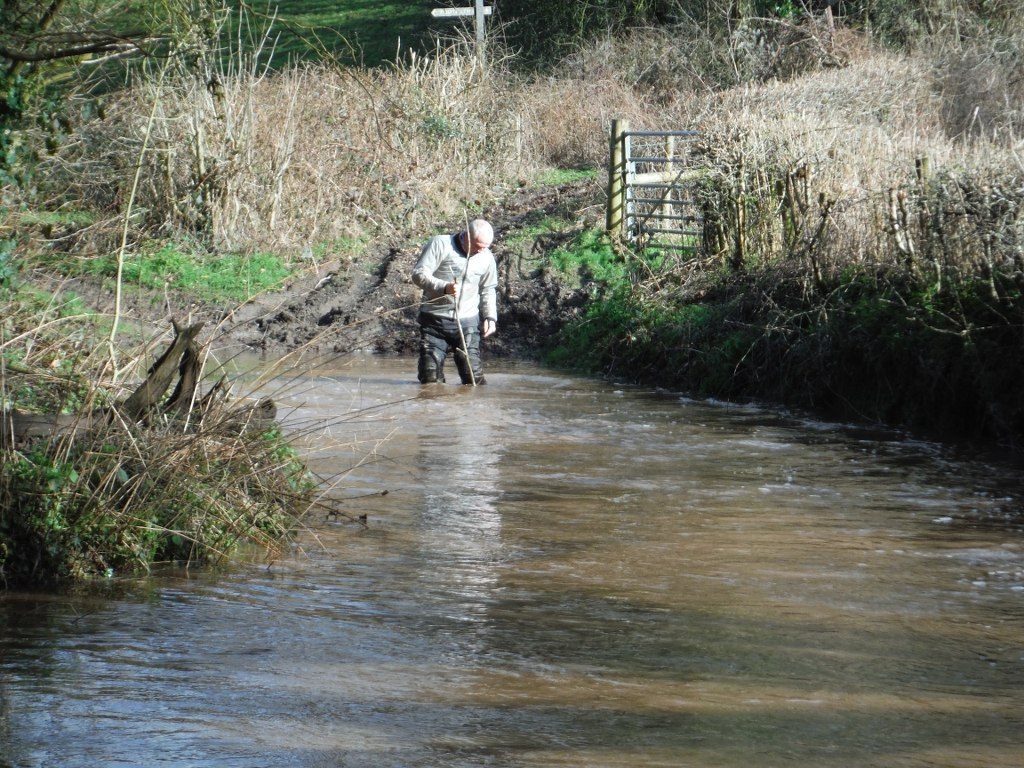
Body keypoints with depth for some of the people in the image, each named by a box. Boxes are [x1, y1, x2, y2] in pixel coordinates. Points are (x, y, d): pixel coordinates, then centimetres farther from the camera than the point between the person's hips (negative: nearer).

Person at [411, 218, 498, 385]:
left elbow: (488, 289, 22)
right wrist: (444, 287, -29)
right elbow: (419, 274, -13)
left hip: (467, 322, 2)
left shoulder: (487, 257, 8)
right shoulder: (440, 244, -7)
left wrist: (490, 316, 8)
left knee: (474, 376, -6)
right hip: (435, 320, -2)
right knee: (430, 379, -5)